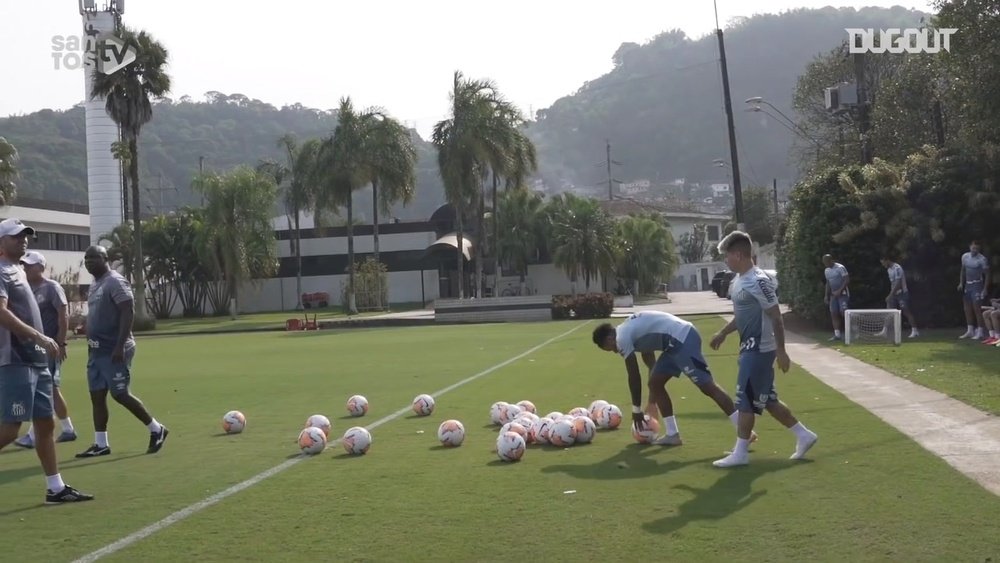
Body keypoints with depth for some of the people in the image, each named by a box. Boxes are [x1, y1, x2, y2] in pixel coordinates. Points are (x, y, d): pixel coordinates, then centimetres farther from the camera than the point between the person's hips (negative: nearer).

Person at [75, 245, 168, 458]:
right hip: (96, 351, 10)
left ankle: (157, 430, 5)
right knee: (97, 396, 7)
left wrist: (120, 345, -27)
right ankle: (101, 444, 12)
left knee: (120, 394, -9)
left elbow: (127, 313, -21)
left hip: (114, 350, -9)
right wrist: (92, 346, 22)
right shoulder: (95, 285, 17)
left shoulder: (115, 282, -13)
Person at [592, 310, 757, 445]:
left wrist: (636, 410, 7)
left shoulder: (622, 338, -6)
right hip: (677, 340, 10)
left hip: (682, 339, -10)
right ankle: (672, 434, 16)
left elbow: (634, 377, -3)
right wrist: (652, 402, 35)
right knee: (655, 382, 14)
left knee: (707, 386, -13)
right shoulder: (631, 330, 23)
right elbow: (650, 363, 30)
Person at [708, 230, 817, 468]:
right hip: (751, 348, 10)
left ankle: (740, 453, 5)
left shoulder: (758, 281, -20)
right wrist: (722, 334, 25)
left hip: (759, 350, -10)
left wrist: (781, 352, -18)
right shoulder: (740, 279, 10)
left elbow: (776, 317, -18)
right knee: (767, 399, 15)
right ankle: (804, 435, 25)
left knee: (746, 400, -3)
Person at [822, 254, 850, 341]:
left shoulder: (840, 268, -11)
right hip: (833, 294, 7)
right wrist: (827, 295, 13)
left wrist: (839, 290, -23)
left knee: (843, 311, -18)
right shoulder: (826, 271, 12)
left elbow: (847, 280, -16)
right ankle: (837, 335, 2)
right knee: (834, 314, 0)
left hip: (842, 293, -7)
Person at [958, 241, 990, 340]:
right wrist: (961, 283, 9)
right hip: (967, 285, 7)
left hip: (977, 285, -7)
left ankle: (981, 332, -6)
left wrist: (985, 288, -16)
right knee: (968, 308, 9)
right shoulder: (965, 256, 5)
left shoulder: (982, 259, -13)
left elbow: (987, 274, -10)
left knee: (977, 308, -10)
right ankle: (970, 331, 17)